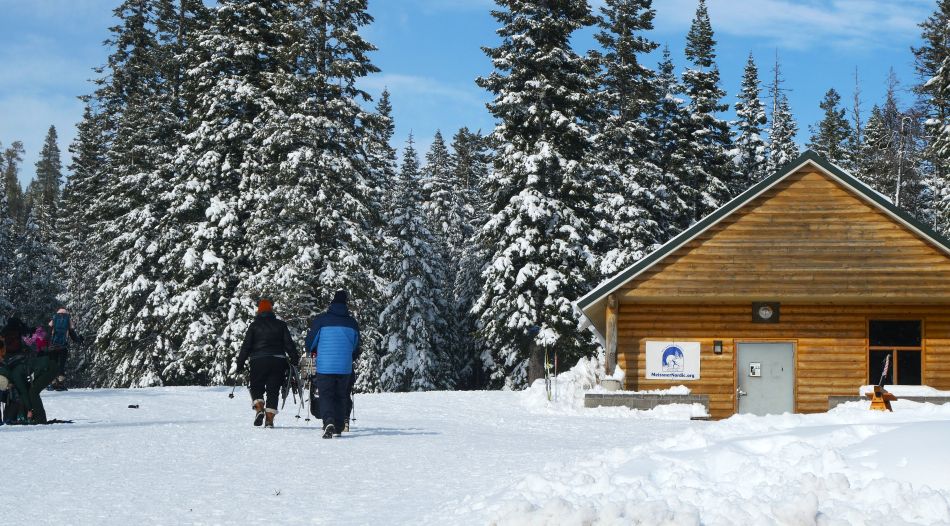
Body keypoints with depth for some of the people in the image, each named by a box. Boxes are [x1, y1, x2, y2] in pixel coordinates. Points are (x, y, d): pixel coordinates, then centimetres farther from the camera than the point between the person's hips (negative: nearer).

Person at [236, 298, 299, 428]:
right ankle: (269, 418, -1)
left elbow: (246, 345, 0)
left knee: (256, 388, 10)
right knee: (273, 390, 6)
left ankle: (259, 409, -15)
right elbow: (289, 343, 5)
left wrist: (240, 363, 3)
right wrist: (295, 358, 11)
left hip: (258, 361, -2)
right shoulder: (280, 325, 8)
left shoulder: (254, 326, 2)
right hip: (278, 361, 2)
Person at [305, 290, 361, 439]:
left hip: (325, 367, -3)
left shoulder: (321, 320, -6)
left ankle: (329, 422, -25)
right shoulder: (352, 323, 5)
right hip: (345, 368, 3)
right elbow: (356, 348, 16)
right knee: (341, 397, 16)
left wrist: (313, 352, 24)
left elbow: (310, 342, 1)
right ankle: (338, 428, 20)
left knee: (326, 395, -1)